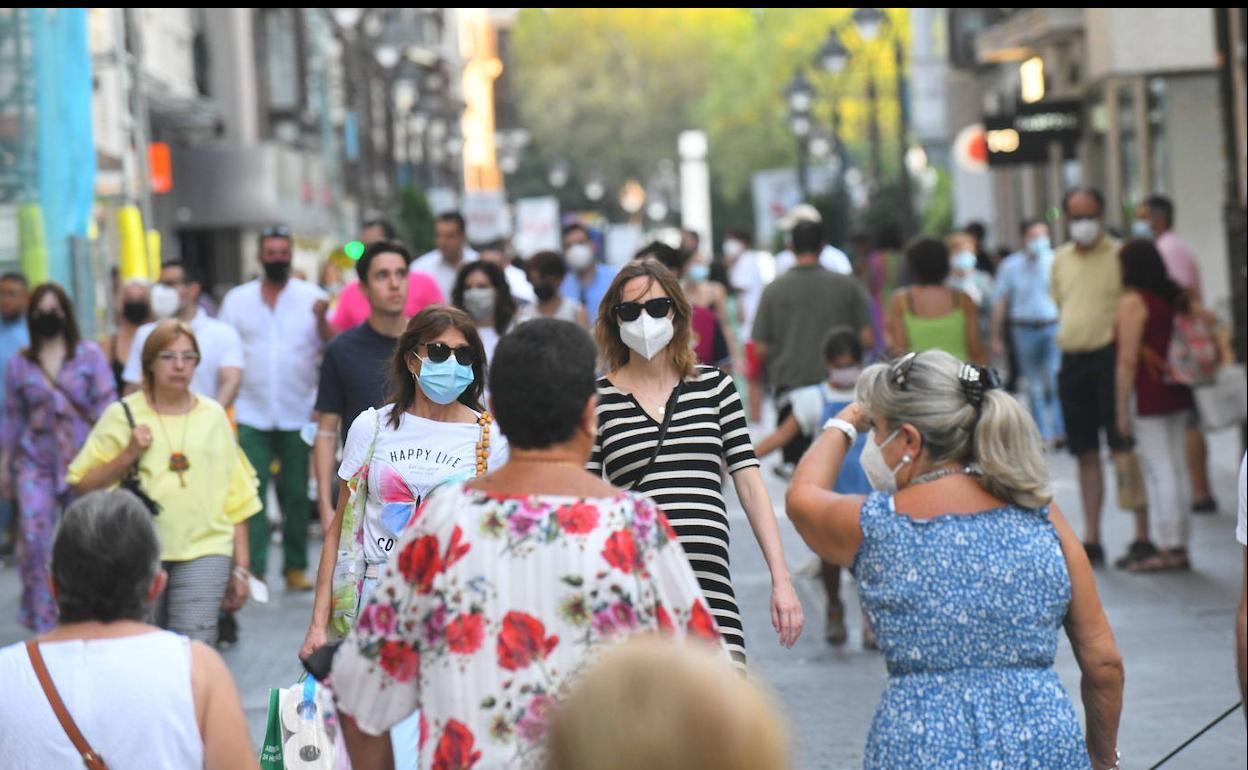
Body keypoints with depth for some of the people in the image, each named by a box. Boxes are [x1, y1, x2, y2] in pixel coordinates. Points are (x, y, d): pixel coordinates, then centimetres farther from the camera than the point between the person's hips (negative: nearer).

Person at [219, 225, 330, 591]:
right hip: (252, 413, 0)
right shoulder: (237, 299, 9)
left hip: (298, 413, 0)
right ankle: (253, 567, -7)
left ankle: (296, 566, 13)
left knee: (297, 493, 5)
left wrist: (322, 318, -22)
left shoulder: (311, 297, 4)